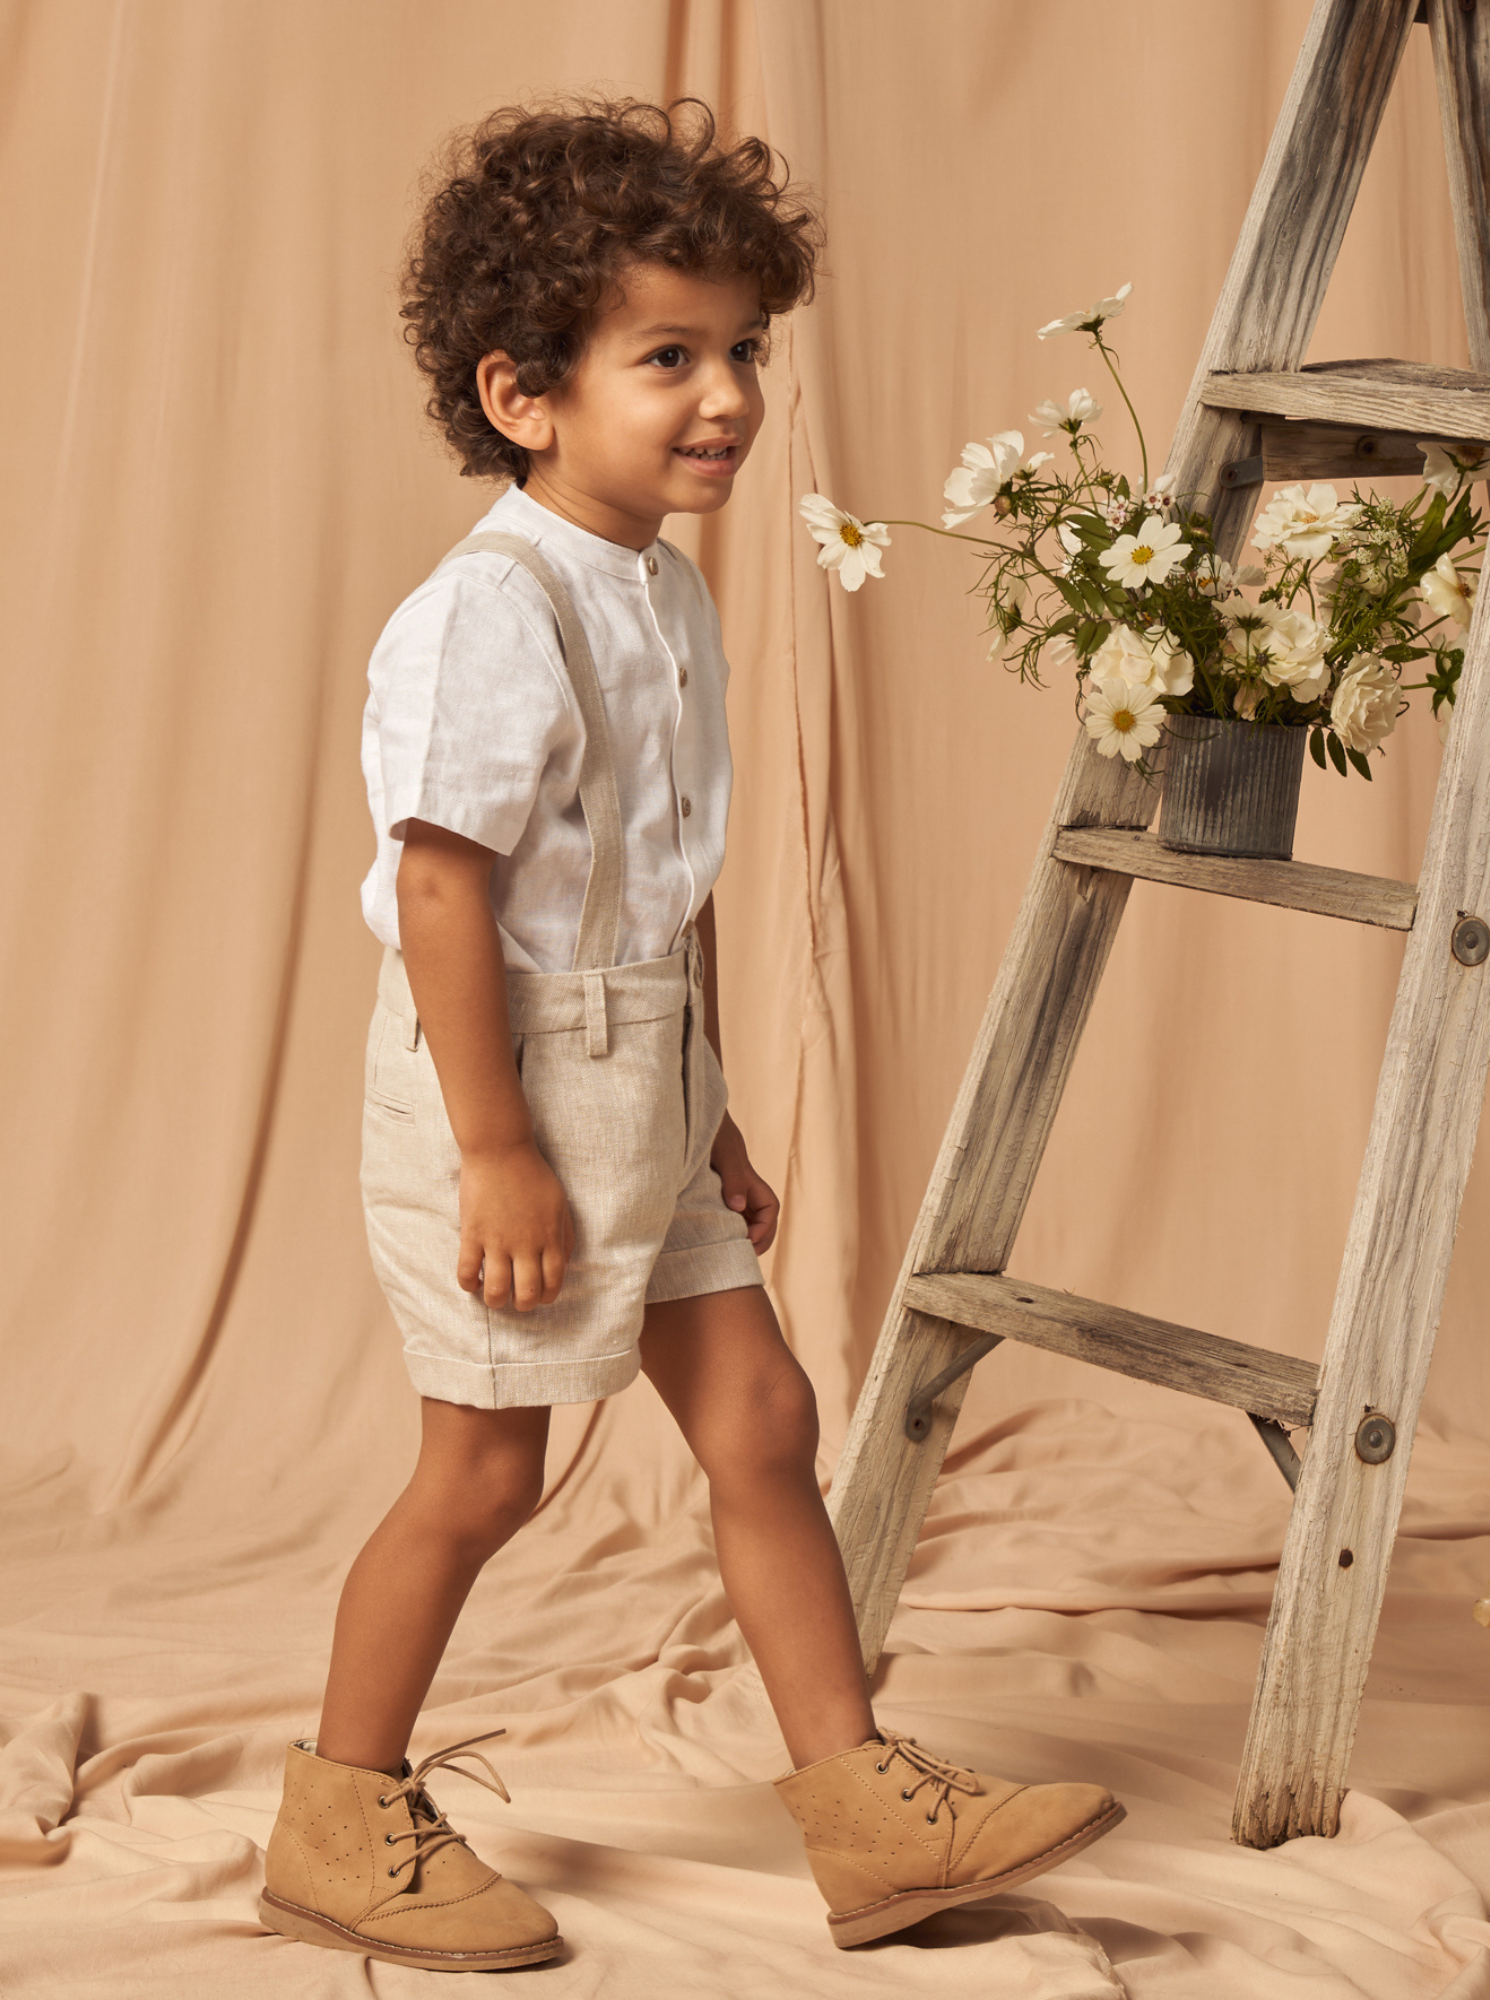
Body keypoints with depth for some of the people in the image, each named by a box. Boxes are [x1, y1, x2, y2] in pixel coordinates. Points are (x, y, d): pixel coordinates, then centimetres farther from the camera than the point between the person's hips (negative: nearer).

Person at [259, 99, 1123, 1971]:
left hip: (640, 1077, 9)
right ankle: (341, 1827, 20)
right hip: (509, 1078, -9)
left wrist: (709, 1111, 17)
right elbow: (439, 887, -22)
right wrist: (497, 1150, -22)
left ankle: (864, 1802, 19)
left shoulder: (670, 598, 10)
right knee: (487, 1465, 2)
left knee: (761, 1417, 9)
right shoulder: (490, 614, -19)